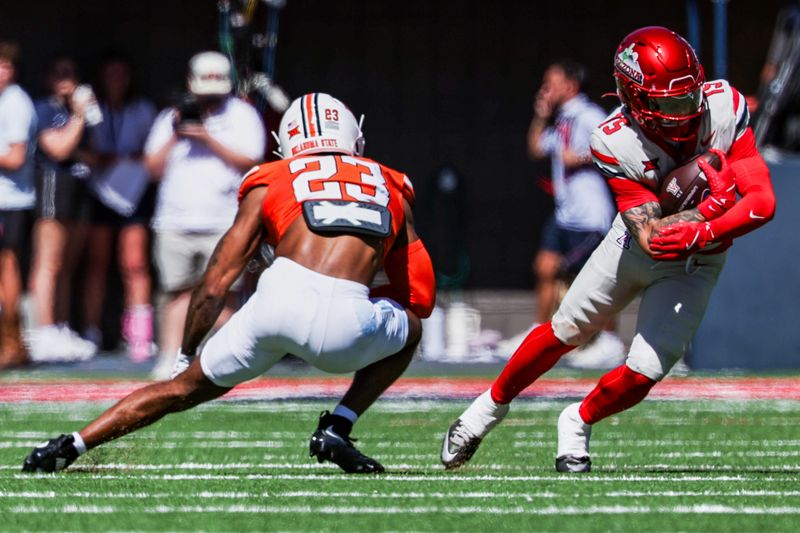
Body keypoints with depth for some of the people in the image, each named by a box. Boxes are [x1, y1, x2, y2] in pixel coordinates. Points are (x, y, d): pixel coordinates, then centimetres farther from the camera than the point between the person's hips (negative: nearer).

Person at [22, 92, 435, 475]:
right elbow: (421, 296, 31)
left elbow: (213, 287, 22)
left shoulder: (269, 184, 24)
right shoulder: (390, 189, 28)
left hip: (278, 300, 1)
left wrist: (185, 355, 35)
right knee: (410, 328, 33)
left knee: (188, 387, 22)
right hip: (344, 322, -1)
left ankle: (72, 444, 16)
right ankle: (336, 429, 17)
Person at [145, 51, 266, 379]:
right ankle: (170, 359, 1)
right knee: (179, 291, 1)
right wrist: (176, 136, -5)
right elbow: (154, 168, 9)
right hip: (175, 224, 2)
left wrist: (207, 137, -12)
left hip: (224, 222, -2)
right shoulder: (171, 118, 14)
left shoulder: (241, 115, 6)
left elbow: (248, 162, -6)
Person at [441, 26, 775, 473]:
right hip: (634, 244, 0)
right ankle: (491, 406, 39)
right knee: (565, 331, 13)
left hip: (694, 264, 0)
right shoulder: (616, 144, -30)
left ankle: (579, 423, 22)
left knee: (643, 373, -9)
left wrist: (704, 233, -42)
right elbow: (651, 237, -32)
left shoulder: (725, 107, -27)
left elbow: (763, 202, -28)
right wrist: (711, 207, -42)